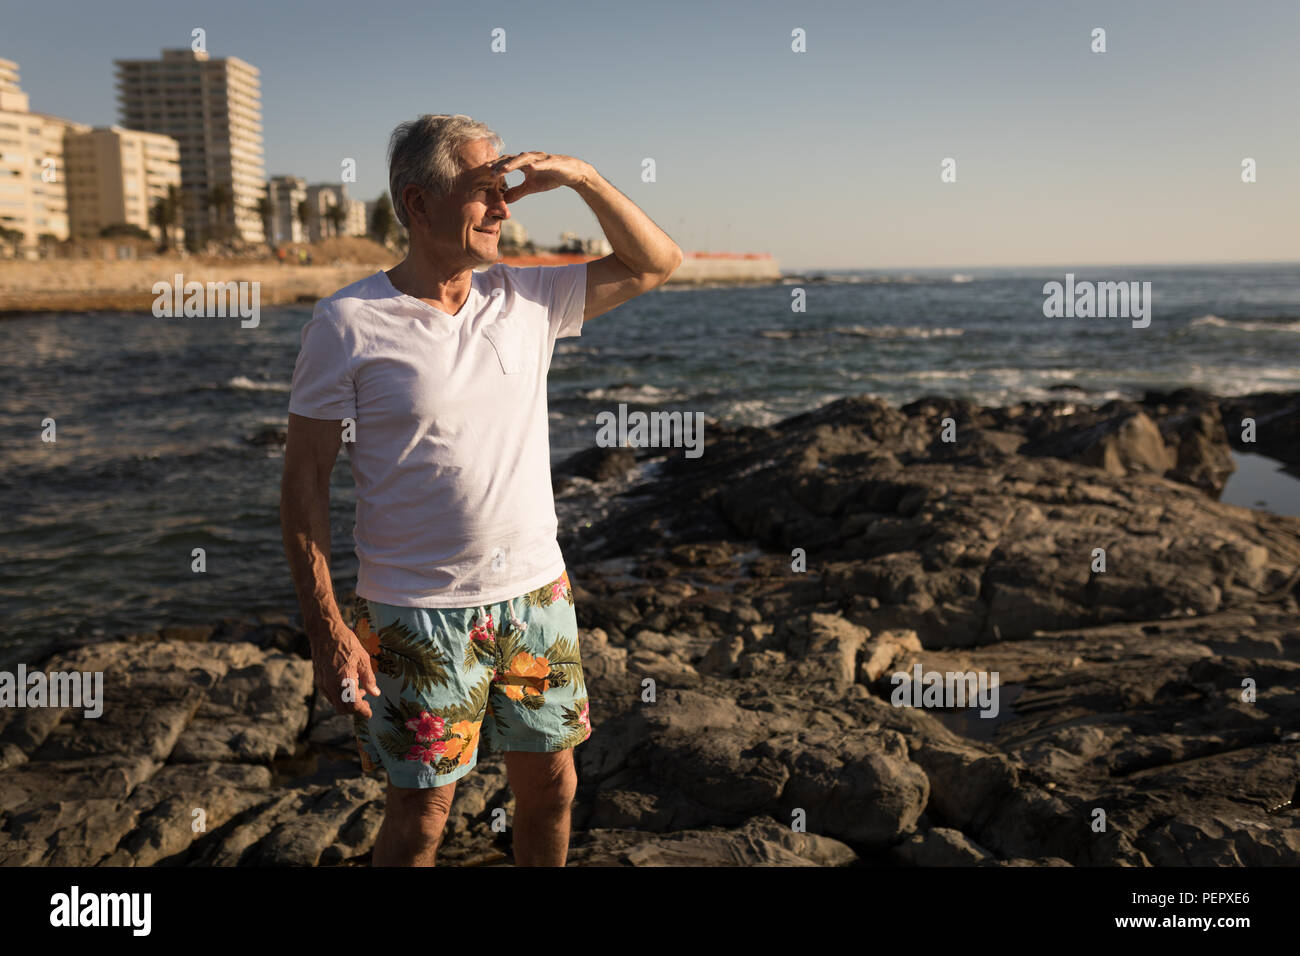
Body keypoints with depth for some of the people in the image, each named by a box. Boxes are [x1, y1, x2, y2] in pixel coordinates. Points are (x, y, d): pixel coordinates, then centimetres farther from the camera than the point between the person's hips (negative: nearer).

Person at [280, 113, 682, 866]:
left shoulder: (527, 299, 3)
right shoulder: (348, 324, -10)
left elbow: (655, 264, 10)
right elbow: (304, 482, -9)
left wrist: (583, 177, -5)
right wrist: (327, 632, -14)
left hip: (537, 595, 5)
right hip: (420, 613, -4)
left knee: (552, 787, 16)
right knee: (422, 816, 7)